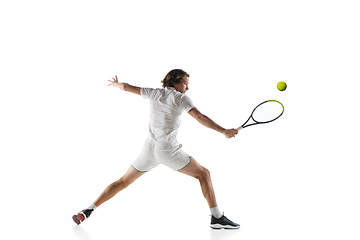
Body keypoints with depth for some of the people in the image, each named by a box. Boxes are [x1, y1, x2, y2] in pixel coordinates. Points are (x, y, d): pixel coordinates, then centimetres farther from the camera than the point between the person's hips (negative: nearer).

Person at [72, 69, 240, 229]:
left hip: (149, 149, 5)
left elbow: (127, 87, 21)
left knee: (123, 182, 19)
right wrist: (223, 131, -22)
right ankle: (217, 217, 1)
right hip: (168, 149, -5)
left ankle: (88, 211, 15)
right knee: (204, 174, 8)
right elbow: (199, 116, -16)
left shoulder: (154, 93, 11)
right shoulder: (181, 98, -2)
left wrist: (116, 84, 43)